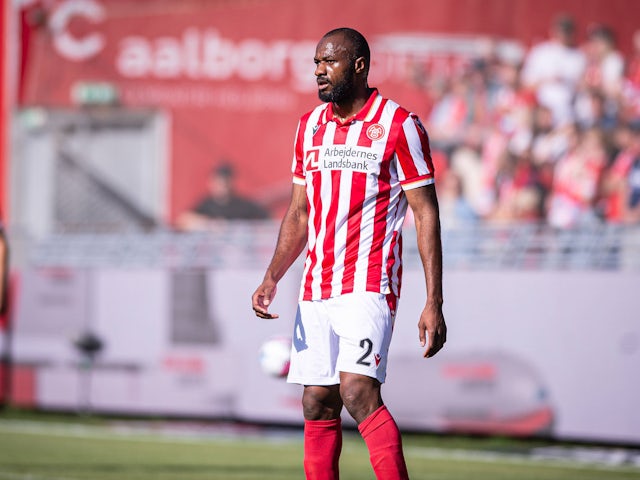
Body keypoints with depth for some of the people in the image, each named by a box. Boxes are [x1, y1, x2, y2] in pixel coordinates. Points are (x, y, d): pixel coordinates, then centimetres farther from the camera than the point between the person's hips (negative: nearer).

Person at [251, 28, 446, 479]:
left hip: (369, 286, -6)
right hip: (316, 289, 6)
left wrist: (434, 303, -12)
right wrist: (272, 278, 5)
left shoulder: (398, 125, -5)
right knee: (317, 405, 5)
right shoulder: (311, 125, 13)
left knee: (359, 392, -22)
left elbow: (426, 215, -6)